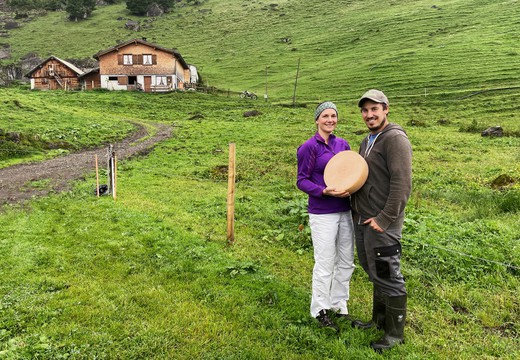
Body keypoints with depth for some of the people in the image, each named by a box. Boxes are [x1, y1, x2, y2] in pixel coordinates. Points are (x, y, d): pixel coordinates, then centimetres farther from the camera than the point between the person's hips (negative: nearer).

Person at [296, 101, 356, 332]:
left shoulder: (343, 144, 8)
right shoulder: (309, 147, -8)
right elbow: (302, 181, -8)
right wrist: (324, 191, -23)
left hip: (345, 211, 6)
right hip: (322, 214, -6)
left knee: (346, 263, 15)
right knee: (325, 265, 3)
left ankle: (338, 305, 33)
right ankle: (320, 311, 21)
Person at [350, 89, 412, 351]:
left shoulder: (395, 139, -13)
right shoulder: (366, 142, 15)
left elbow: (402, 184, -20)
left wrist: (385, 219, -20)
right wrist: (356, 208, 13)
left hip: (381, 223, -9)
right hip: (361, 220, 9)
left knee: (387, 277, 2)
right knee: (374, 273, 19)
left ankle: (395, 333, 19)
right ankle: (379, 320, 36)